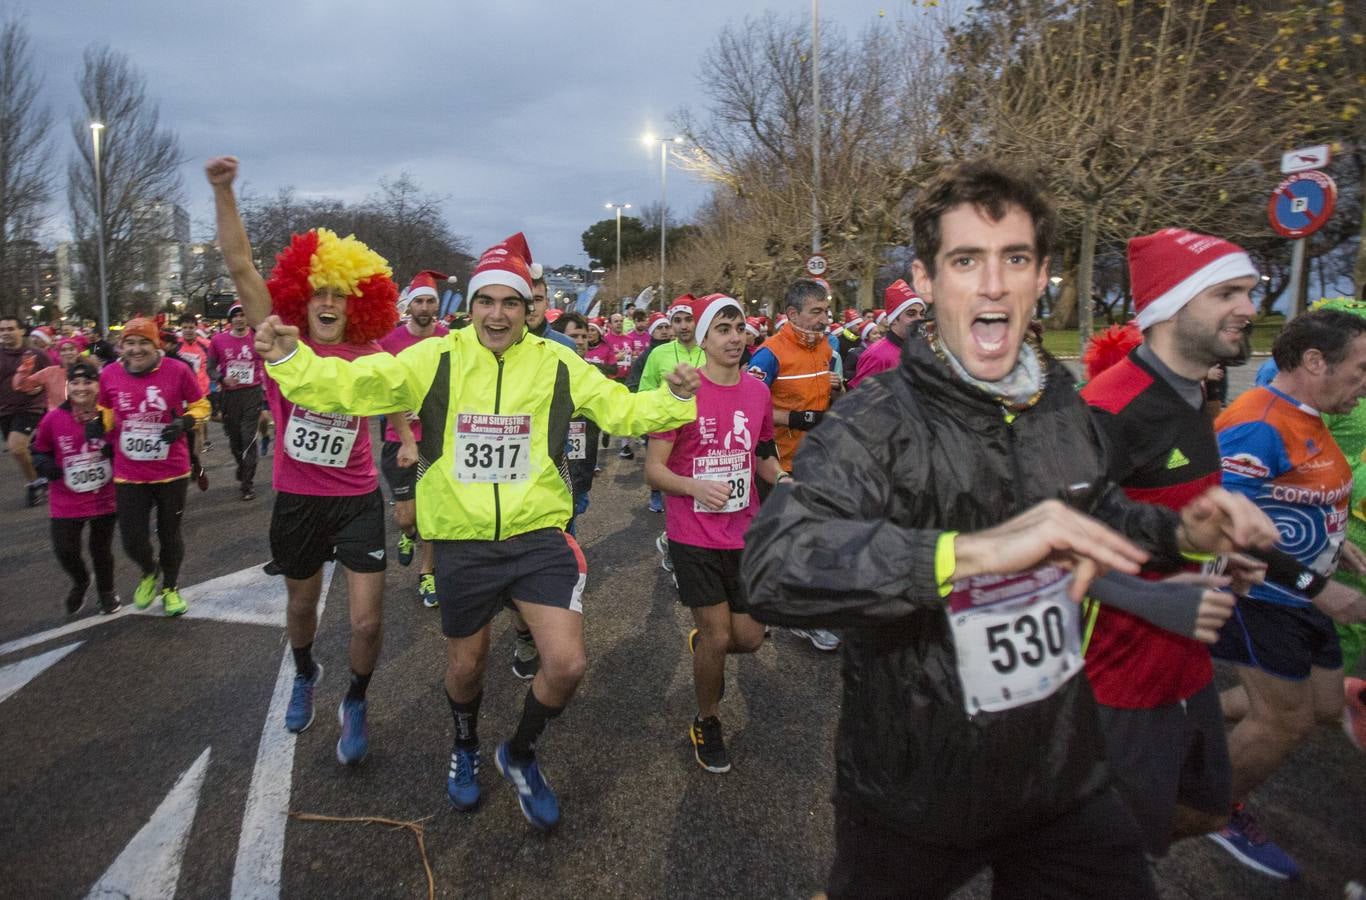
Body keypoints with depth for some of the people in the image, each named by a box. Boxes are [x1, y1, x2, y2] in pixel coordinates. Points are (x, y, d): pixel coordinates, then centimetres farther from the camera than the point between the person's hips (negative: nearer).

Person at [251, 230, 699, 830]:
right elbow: (354, 384, -11)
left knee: (566, 666, -10)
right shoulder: (437, 358, -5)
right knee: (466, 667, 17)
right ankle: (465, 749, 52)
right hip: (462, 541, 0)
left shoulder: (557, 364, -2)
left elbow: (621, 409, 4)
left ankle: (520, 755, 24)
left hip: (538, 534, 0)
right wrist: (288, 357, -25)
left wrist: (673, 398, -13)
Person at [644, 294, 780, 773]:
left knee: (749, 637, 9)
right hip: (694, 537, -5)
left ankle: (701, 643, 45)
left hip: (745, 534, 5)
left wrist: (782, 477, -2)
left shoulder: (757, 392, 3)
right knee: (718, 635, -1)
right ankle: (706, 724, 26)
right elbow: (653, 469, -12)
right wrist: (696, 486, -29)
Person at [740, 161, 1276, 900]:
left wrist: (1179, 533, 0)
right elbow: (773, 564, -39)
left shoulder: (1061, 403, 0)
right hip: (915, 802, -5)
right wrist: (971, 549, -47)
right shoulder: (877, 423, -23)